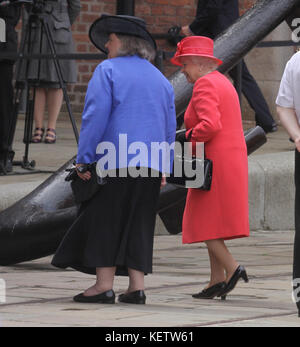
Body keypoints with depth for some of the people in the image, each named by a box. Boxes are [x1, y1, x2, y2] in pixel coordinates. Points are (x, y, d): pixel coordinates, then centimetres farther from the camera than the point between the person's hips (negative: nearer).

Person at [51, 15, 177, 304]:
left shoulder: (107, 71, -3)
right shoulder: (161, 79, 18)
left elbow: (96, 116, -12)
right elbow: (170, 129, 17)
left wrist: (83, 158, -12)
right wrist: (164, 169, 18)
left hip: (114, 161, -6)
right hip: (150, 166, 6)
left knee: (104, 220, -1)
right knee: (139, 224, 8)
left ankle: (104, 284, -5)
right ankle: (137, 285, 2)